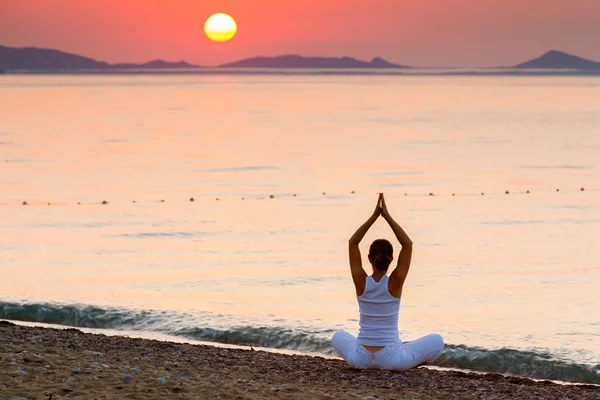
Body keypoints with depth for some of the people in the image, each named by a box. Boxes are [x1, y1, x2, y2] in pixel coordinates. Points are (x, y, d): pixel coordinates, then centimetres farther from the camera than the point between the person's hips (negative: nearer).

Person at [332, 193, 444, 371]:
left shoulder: (361, 282, -6)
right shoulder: (395, 283, -10)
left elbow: (352, 243, 1)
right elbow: (408, 244, -5)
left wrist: (374, 216, -1)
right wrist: (387, 216, -5)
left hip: (361, 358, 2)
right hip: (391, 358, -2)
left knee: (339, 336, 36)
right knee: (437, 341, 17)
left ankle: (358, 363, 20)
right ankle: (404, 364, 12)